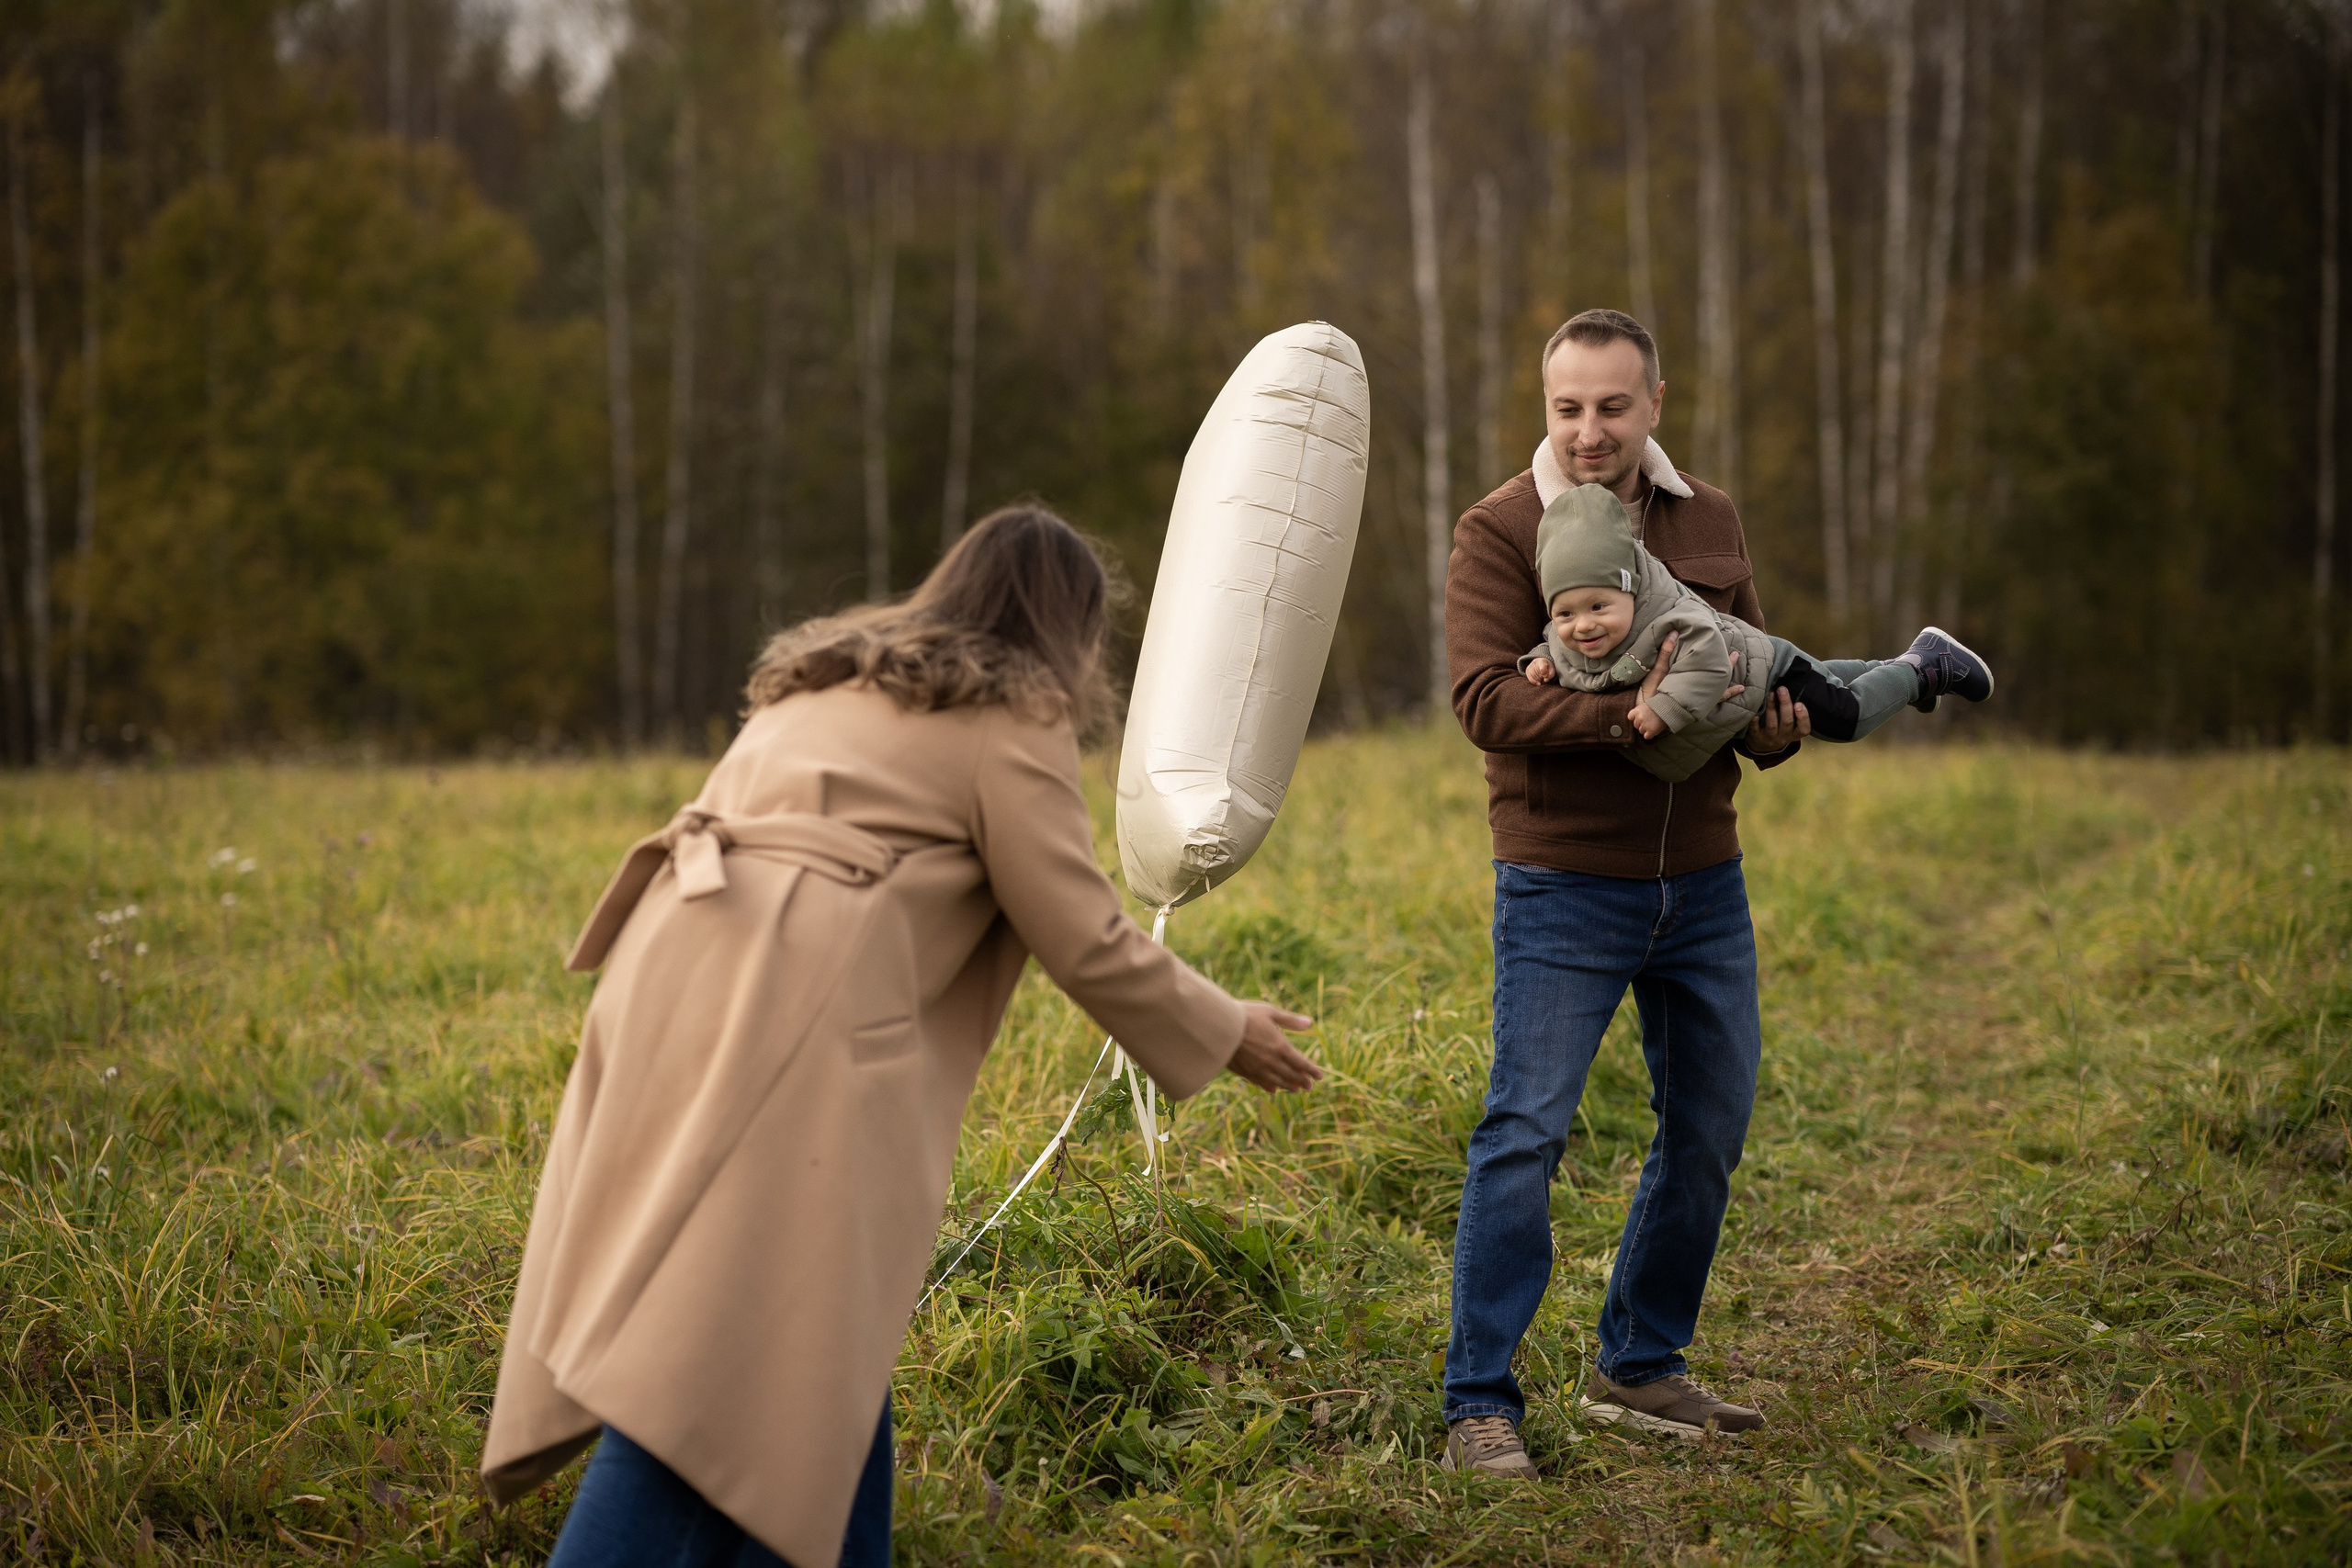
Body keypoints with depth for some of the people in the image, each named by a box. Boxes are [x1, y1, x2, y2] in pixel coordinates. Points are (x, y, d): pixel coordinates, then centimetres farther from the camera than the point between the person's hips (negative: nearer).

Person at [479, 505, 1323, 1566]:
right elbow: (1086, 943, 3)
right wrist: (1224, 1033, 17)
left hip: (680, 969, 8)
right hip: (788, 1006, -8)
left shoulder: (832, 685, 28)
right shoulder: (1014, 721, 6)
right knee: (731, 1350, -12)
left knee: (820, 1320, 16)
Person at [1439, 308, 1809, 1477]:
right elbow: (1484, 699, -18)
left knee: (1709, 1128, 12)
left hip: (1704, 885, 6)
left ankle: (1642, 1365, 28)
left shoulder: (1708, 523, 10)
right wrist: (1623, 719, -32)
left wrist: (1775, 721, -3)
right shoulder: (1499, 533, -7)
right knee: (1525, 1131, -8)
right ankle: (1479, 1401, 0)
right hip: (1564, 894, -6)